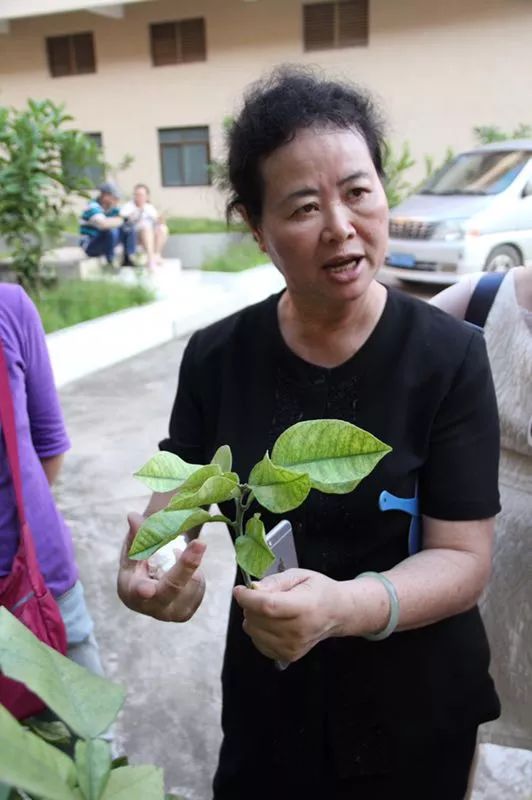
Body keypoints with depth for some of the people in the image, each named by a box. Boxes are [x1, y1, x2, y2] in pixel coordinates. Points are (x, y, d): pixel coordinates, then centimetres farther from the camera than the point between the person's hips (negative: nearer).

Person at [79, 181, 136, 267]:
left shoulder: (111, 207, 4)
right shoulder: (93, 208, -22)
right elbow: (103, 224, -41)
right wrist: (120, 220, -25)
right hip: (90, 246, -8)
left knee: (129, 228, 1)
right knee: (111, 231, -35)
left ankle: (128, 259, -1)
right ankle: (111, 263, -22)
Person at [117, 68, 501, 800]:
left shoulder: (449, 357, -18)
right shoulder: (216, 357, -9)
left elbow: (464, 559, -18)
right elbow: (176, 495, -2)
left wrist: (343, 608, -36)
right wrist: (143, 567, -24)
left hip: (416, 709, -1)